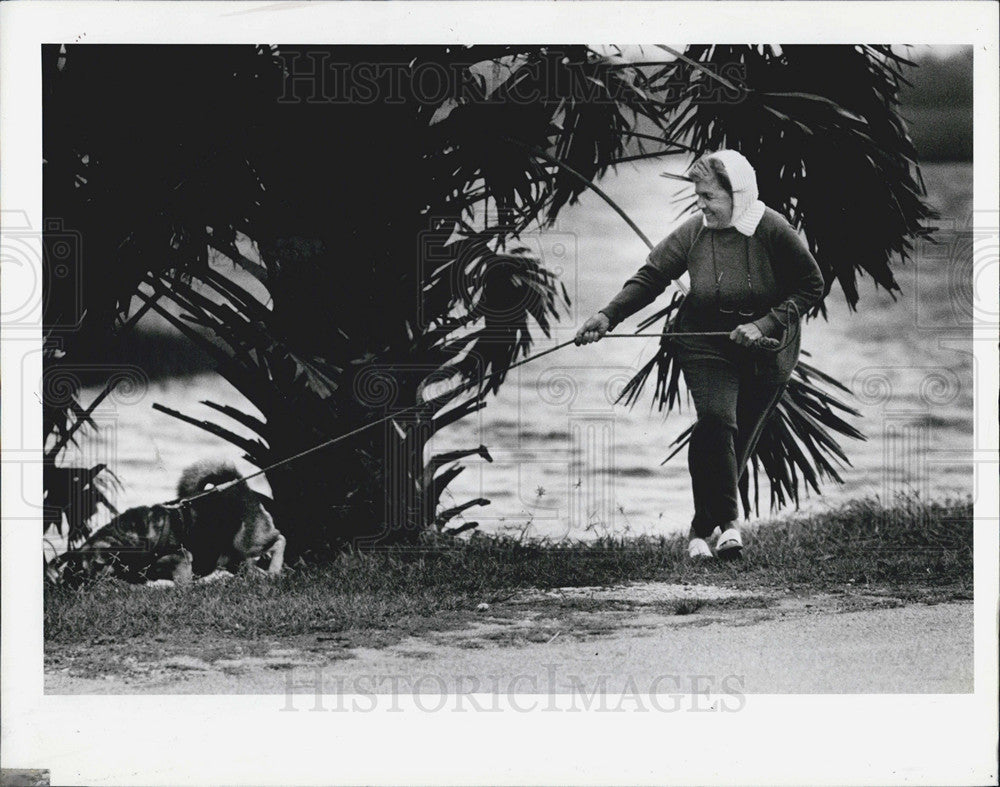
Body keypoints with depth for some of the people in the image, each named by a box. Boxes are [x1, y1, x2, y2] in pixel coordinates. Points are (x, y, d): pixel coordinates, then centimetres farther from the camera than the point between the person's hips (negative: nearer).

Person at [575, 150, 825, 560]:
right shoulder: (693, 232, -7)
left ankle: (701, 530, 20)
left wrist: (765, 324, -16)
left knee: (739, 439, 5)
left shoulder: (774, 230, -13)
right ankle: (727, 520, -17)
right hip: (706, 346, 0)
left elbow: (811, 285, -6)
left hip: (766, 353, 0)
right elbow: (650, 277, -2)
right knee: (715, 419, -24)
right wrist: (608, 316, -14)